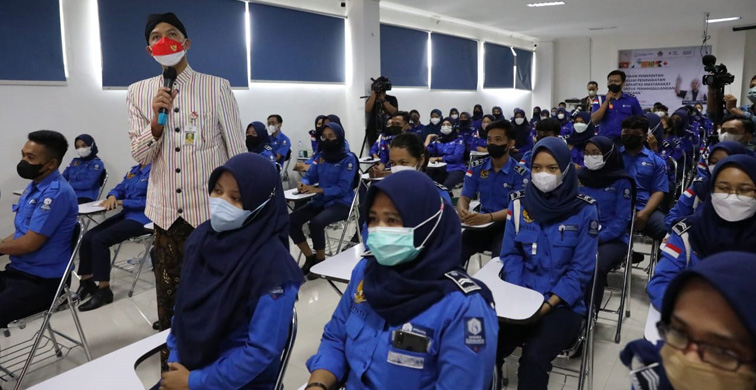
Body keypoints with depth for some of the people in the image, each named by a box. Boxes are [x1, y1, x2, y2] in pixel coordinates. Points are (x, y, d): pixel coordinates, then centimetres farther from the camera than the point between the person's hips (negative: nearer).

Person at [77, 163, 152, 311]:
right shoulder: (134, 170, 17)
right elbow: (120, 188, 20)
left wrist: (121, 202, -12)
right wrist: (112, 196, -4)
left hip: (141, 219, -9)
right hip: (126, 214, 9)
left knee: (100, 239, -23)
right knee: (87, 238, -6)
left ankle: (103, 290, -14)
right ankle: (86, 282, 8)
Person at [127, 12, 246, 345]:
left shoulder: (217, 87, -4)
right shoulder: (138, 92, 5)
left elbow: (237, 152, -2)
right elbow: (140, 156, 2)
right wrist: (158, 119, -15)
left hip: (212, 208, -3)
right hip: (166, 210, 3)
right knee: (168, 294, 14)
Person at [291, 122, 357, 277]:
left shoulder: (348, 159, -10)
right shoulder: (321, 156, 9)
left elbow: (342, 188, -18)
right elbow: (310, 176, 12)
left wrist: (317, 190, -29)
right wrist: (303, 183, -13)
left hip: (341, 203, -7)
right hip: (321, 201, 7)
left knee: (316, 223, -33)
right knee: (291, 220, -12)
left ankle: (320, 260, -8)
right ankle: (310, 258, 3)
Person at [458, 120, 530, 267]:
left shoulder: (521, 173, -5)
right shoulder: (477, 167, 7)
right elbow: (464, 197, 5)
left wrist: (488, 217, -31)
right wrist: (462, 211, -21)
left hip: (507, 225, -3)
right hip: (482, 222, 3)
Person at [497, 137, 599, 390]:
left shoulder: (584, 210, -5)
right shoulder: (518, 204, 3)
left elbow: (581, 269, -6)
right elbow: (511, 256, 4)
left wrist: (548, 305, -16)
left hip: (563, 304, -2)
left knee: (534, 358, -28)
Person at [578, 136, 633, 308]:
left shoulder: (621, 182, 1)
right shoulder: (580, 177, 12)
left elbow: (621, 220, -4)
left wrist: (598, 239, -18)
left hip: (612, 239, -2)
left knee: (594, 268, -33)